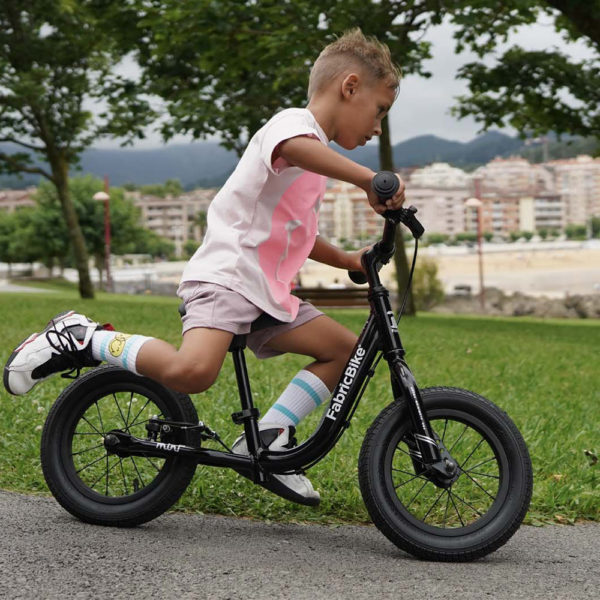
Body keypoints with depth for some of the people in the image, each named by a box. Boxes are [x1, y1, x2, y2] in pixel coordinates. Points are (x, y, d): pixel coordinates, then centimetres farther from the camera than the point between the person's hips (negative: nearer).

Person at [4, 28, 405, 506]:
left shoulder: (314, 162, 24)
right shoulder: (295, 122, -6)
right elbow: (294, 148, -34)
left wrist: (346, 261, 27)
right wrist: (369, 179, -41)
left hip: (267, 292, 10)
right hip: (224, 275, -10)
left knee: (345, 350, 6)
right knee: (191, 372, -32)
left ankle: (268, 438, 6)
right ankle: (80, 340, -11)